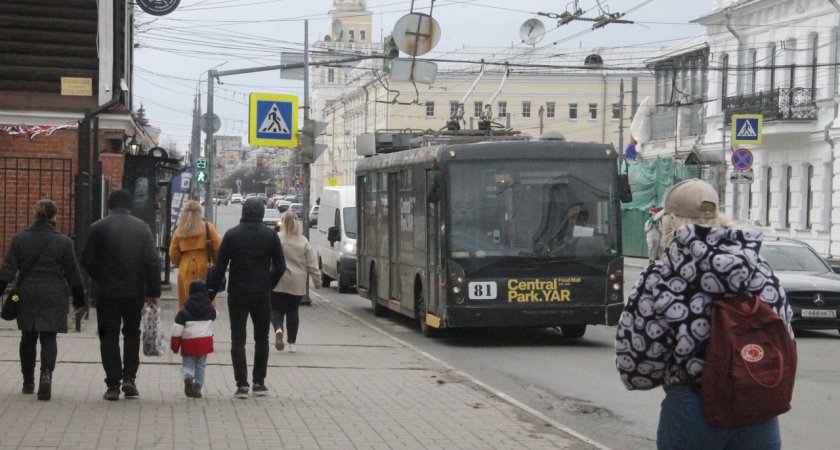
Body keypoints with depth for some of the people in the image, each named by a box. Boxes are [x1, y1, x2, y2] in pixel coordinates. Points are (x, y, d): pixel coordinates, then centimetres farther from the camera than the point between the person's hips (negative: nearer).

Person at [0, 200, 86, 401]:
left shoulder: (19, 239, -1)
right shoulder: (63, 241, -3)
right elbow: (73, 273, 1)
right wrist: (78, 299, 10)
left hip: (27, 295, 1)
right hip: (53, 297, -1)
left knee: (28, 338, 14)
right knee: (48, 338, 2)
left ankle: (28, 382, 21)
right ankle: (46, 373, -22)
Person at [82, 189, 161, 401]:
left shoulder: (98, 227, -3)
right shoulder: (142, 227, 0)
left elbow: (87, 261, -2)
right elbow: (152, 262, -4)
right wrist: (153, 292, 1)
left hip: (107, 292, -1)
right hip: (135, 291, 1)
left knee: (109, 336, 6)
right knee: (132, 333, 18)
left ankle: (113, 385, 2)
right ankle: (129, 378, 7)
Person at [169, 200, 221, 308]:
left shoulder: (179, 231, 3)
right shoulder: (208, 227, -4)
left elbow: (173, 253, 4)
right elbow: (218, 247, -5)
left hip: (185, 271, 2)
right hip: (204, 269, -2)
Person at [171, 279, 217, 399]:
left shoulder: (184, 310, -5)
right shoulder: (210, 308, 3)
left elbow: (177, 329, -7)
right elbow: (214, 314, 28)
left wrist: (174, 346, -1)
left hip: (189, 343, -2)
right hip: (205, 342, 2)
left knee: (187, 364, 8)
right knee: (201, 365, 13)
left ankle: (187, 376, -22)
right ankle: (197, 387, 8)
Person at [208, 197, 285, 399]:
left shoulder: (232, 234, -2)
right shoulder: (270, 235, -2)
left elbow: (219, 266, -5)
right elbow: (280, 266, -4)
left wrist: (211, 291, -1)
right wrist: (268, 285, 8)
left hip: (237, 294, 0)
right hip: (261, 295, 0)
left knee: (238, 340, 3)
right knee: (261, 338, 13)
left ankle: (242, 384, -4)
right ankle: (259, 382, 14)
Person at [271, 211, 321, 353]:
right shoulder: (304, 242, -1)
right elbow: (312, 264, 2)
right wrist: (317, 280, 11)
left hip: (277, 283, -2)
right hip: (297, 284, 2)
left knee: (276, 309, 9)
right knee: (293, 312, 13)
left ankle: (278, 329, -21)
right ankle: (292, 343, 16)